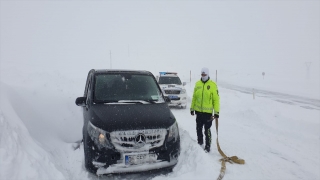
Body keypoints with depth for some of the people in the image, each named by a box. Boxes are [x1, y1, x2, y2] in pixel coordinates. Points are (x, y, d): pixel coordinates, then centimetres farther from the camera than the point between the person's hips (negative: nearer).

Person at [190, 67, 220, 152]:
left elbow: (216, 99, -7)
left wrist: (216, 112, -10)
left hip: (208, 112, -4)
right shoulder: (197, 84, 6)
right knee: (198, 128, 16)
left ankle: (207, 146, 16)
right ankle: (200, 143, 34)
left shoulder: (213, 85, -7)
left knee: (207, 130, 2)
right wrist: (192, 108, 12)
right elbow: (194, 97, 12)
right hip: (198, 111, 5)